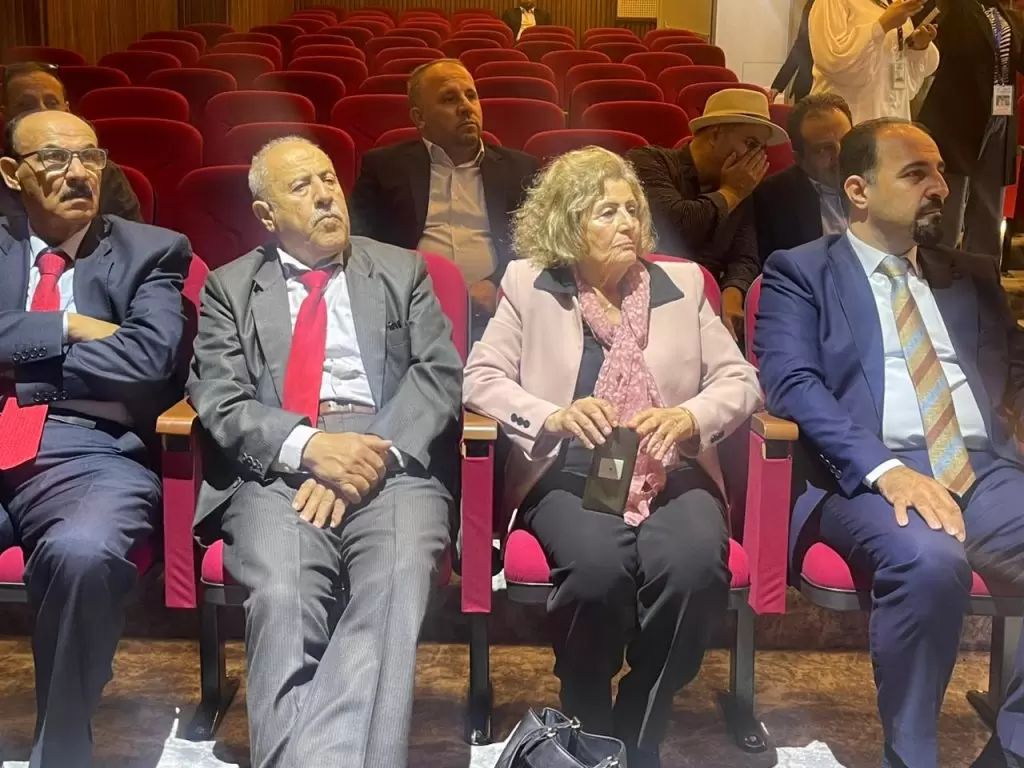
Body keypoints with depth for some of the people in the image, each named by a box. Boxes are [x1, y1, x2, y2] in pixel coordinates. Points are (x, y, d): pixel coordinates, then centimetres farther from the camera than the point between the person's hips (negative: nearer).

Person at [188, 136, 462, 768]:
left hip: (392, 458, 1)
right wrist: (310, 445, -15)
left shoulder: (402, 270, 19)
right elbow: (220, 400, 4)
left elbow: (441, 375, 6)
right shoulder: (231, 287, 17)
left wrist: (371, 456, -12)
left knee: (394, 588, -32)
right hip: (278, 466, 0)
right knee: (283, 595, -31)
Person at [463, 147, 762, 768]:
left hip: (670, 469, 2)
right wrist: (554, 416, -16)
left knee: (695, 564, -32)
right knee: (598, 565, -35)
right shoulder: (529, 284, 10)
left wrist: (688, 417, -13)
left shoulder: (682, 283, 14)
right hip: (570, 471, -1)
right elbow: (481, 376, 4)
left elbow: (740, 381, 10)